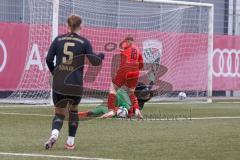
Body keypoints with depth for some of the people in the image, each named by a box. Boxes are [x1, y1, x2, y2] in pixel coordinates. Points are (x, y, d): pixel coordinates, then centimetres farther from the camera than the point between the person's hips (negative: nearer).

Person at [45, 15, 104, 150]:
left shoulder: (58, 40, 5)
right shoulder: (84, 42, -1)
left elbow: (49, 59, 1)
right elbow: (94, 61, -3)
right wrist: (101, 56, 18)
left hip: (59, 83, 1)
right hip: (76, 83, -1)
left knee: (59, 113, 7)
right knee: (74, 110, 22)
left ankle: (54, 134, -23)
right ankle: (71, 142, 22)